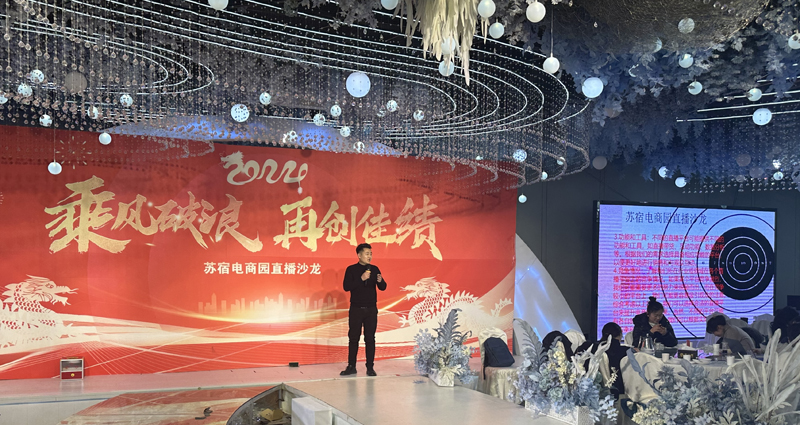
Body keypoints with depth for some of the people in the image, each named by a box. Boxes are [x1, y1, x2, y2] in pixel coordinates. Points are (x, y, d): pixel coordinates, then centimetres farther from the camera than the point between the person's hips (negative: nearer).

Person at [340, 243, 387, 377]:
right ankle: (351, 367, 12)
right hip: (356, 309, -2)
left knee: (370, 338, 3)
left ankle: (370, 367, 8)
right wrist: (361, 279, -22)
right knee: (353, 338, 3)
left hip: (371, 309, 2)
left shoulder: (374, 269, 7)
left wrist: (380, 281, -19)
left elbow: (383, 287, 4)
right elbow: (346, 287, -12)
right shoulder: (351, 269, -1)